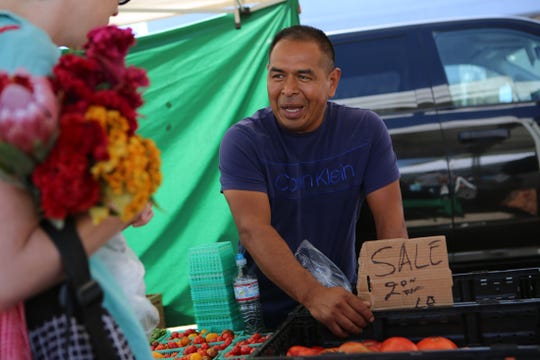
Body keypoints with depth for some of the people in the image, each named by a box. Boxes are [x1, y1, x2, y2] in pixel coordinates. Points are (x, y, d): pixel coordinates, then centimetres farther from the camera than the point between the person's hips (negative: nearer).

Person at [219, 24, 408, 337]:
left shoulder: (365, 130, -2)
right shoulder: (242, 141, -10)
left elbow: (391, 221, -6)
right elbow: (253, 229, -23)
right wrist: (313, 295, -37)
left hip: (344, 300, 1)